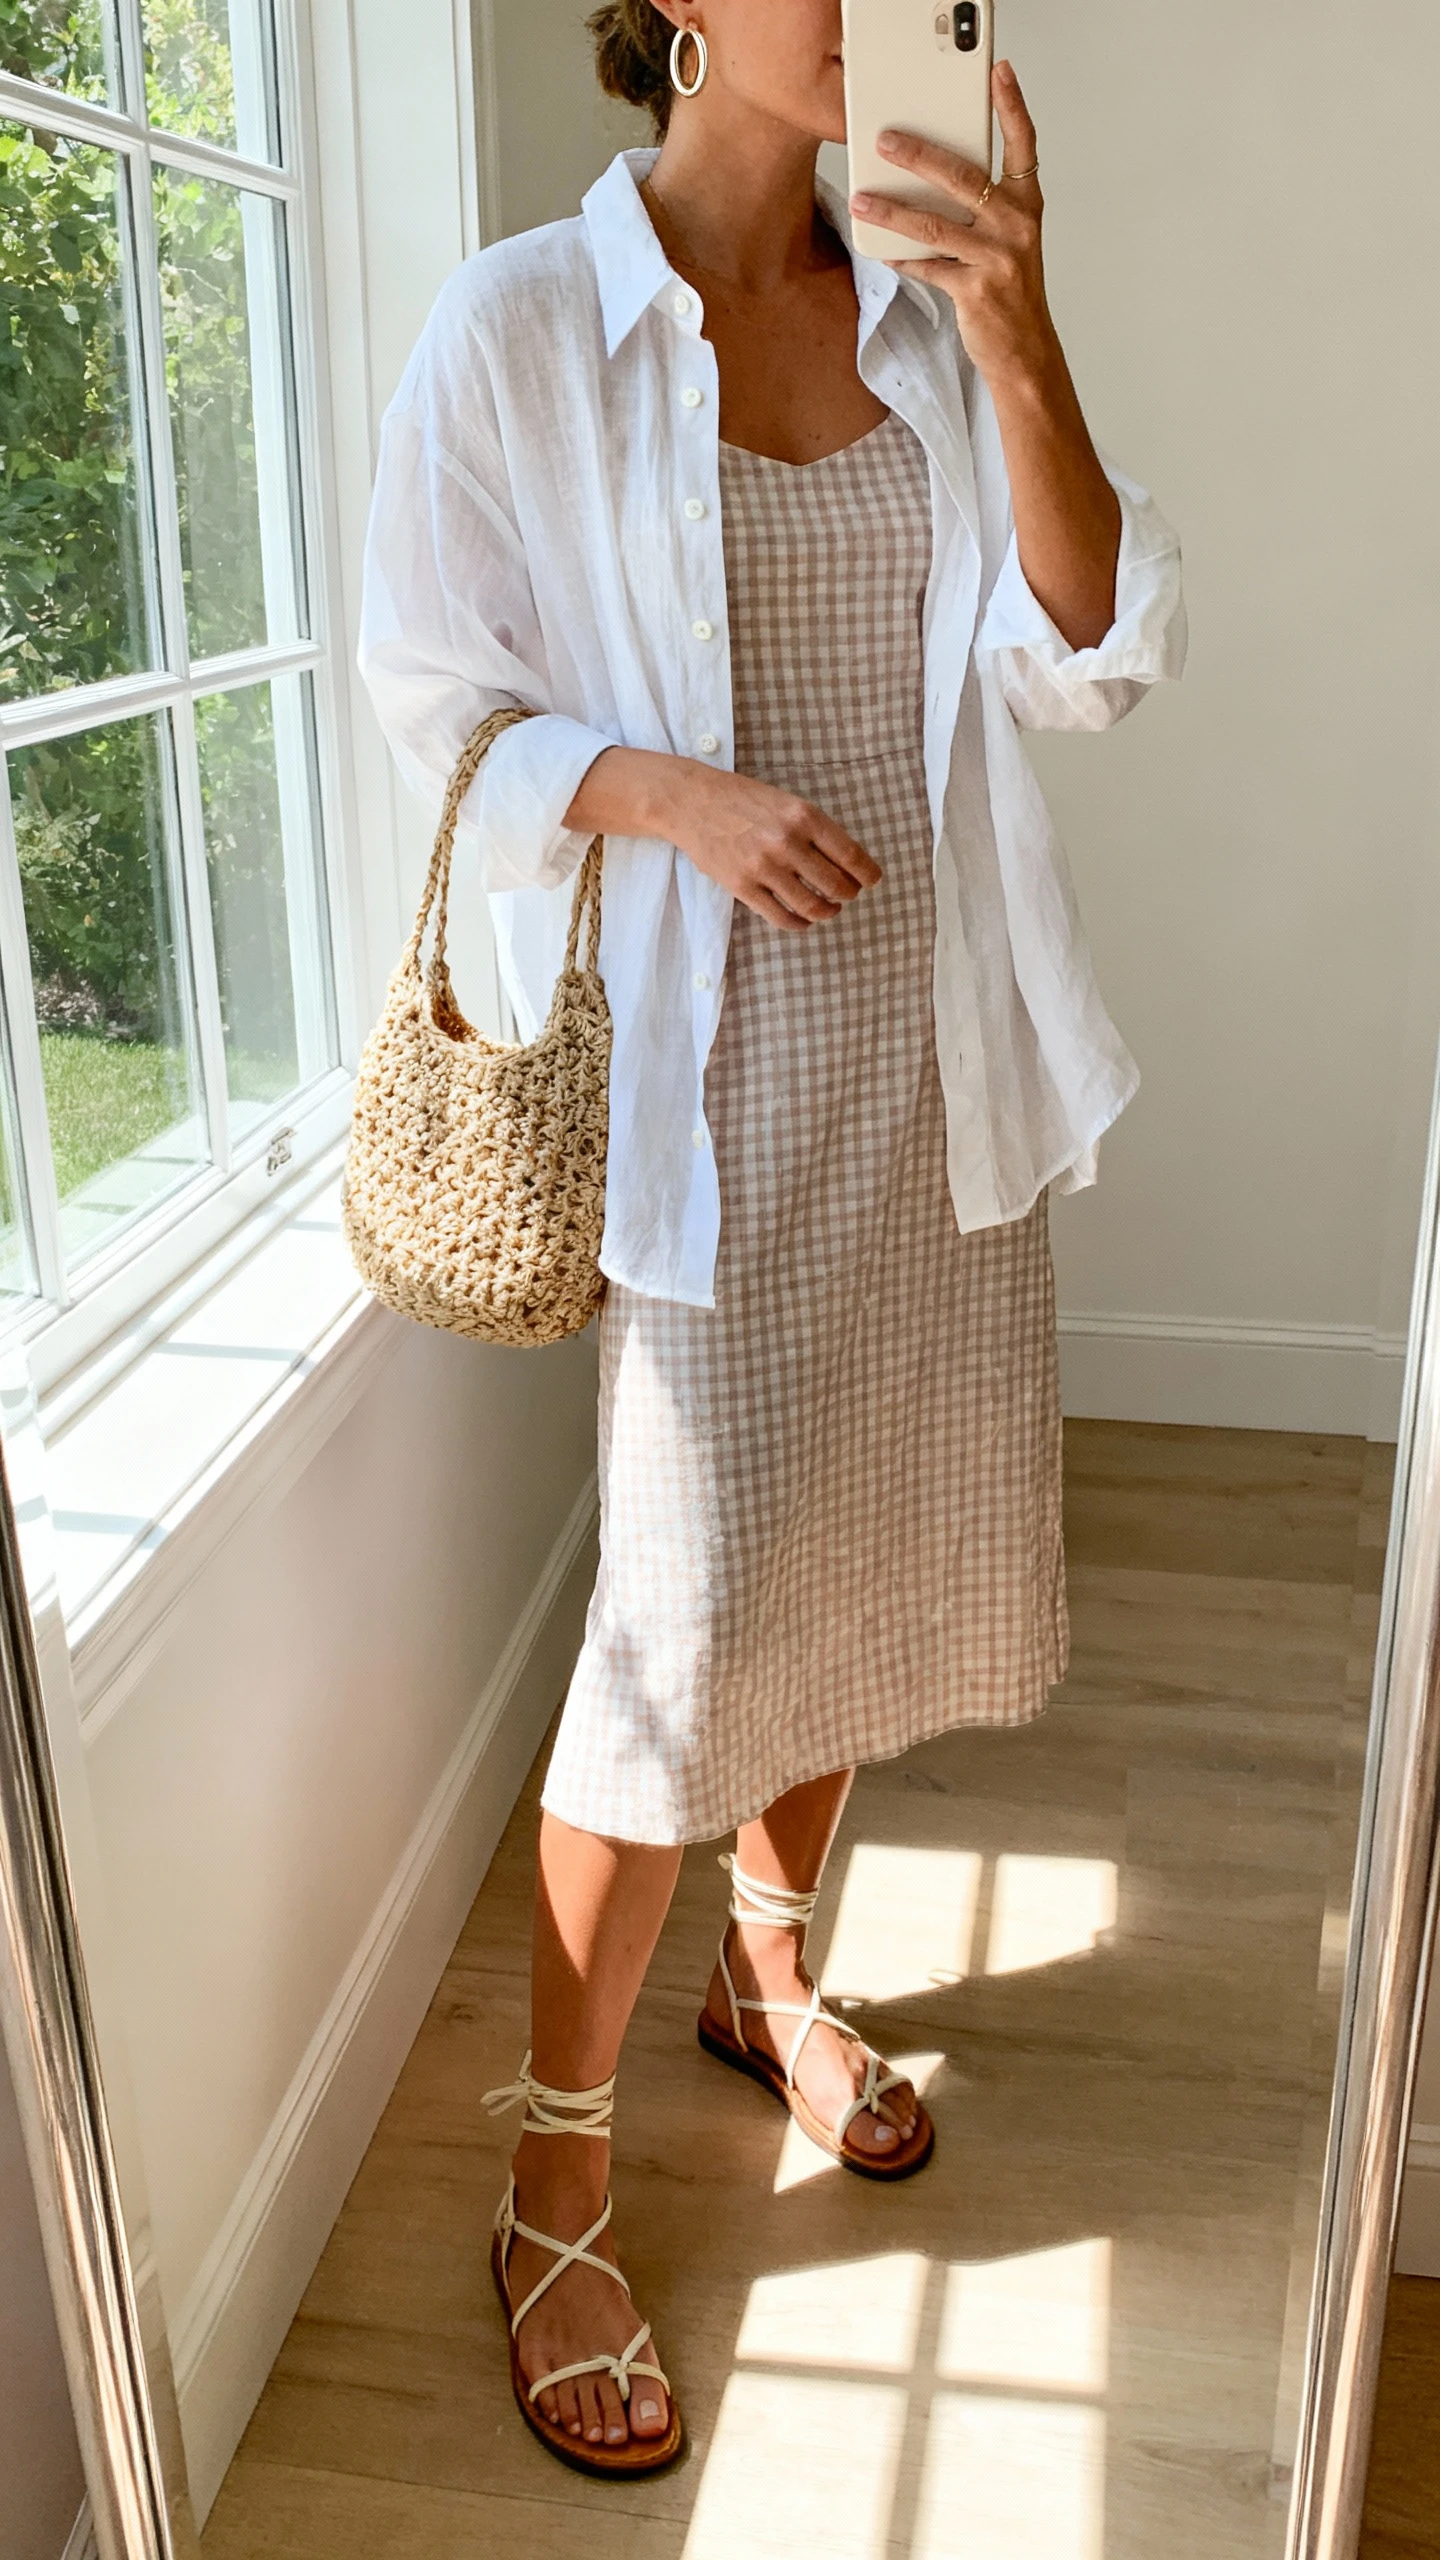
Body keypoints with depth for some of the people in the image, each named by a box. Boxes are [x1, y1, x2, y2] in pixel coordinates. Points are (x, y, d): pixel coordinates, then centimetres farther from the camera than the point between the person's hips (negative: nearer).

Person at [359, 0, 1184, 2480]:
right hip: (707, 1066, -5)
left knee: (870, 1534, 15)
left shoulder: (935, 312, 6)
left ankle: (770, 1965, 42)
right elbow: (436, 696, -3)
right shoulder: (522, 327, -5)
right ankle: (555, 2176, 18)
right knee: (687, 1610, -4)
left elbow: (1089, 655, -3)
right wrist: (669, 794, -20)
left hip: (941, 1048, 5)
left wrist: (1015, 349, -17)